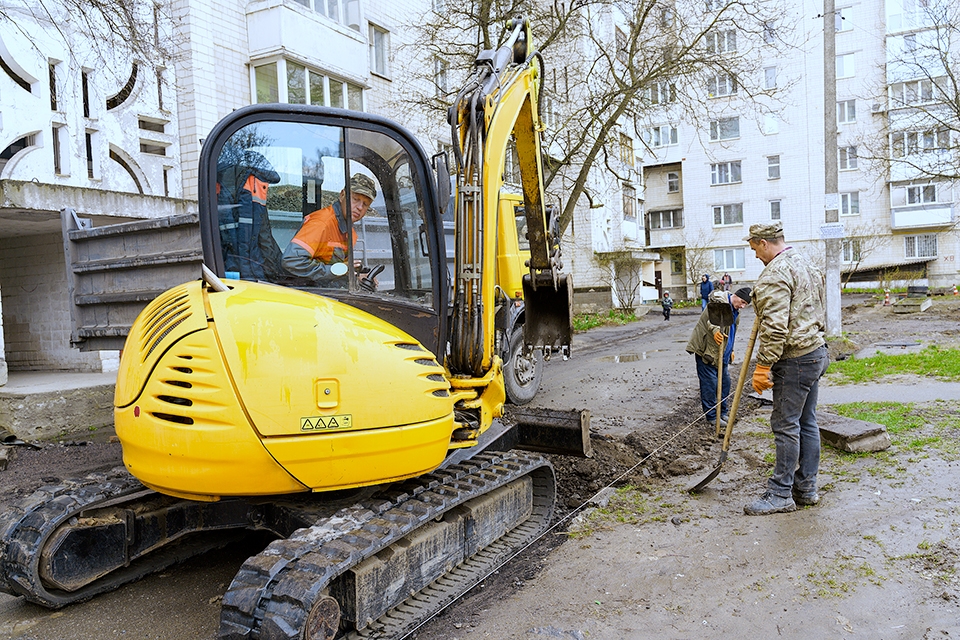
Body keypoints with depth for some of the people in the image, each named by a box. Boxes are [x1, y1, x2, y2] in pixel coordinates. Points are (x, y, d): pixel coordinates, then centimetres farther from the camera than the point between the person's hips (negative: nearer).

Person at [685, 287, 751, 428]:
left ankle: (722, 413, 25)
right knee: (710, 382, -6)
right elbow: (711, 318, -32)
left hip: (722, 353, 9)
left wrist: (730, 350, 26)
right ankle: (712, 416, 2)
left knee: (725, 380, 12)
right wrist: (715, 330, -50)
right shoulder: (719, 301, -15)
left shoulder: (736, 311, 15)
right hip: (706, 349, -9)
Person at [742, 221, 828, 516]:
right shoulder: (806, 264, 16)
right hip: (815, 352, 10)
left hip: (794, 360, -10)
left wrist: (763, 366, -21)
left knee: (786, 425, -4)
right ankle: (807, 488, 22)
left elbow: (774, 326, -24)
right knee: (807, 422, 14)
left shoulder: (775, 274, -17)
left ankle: (781, 494, 3)